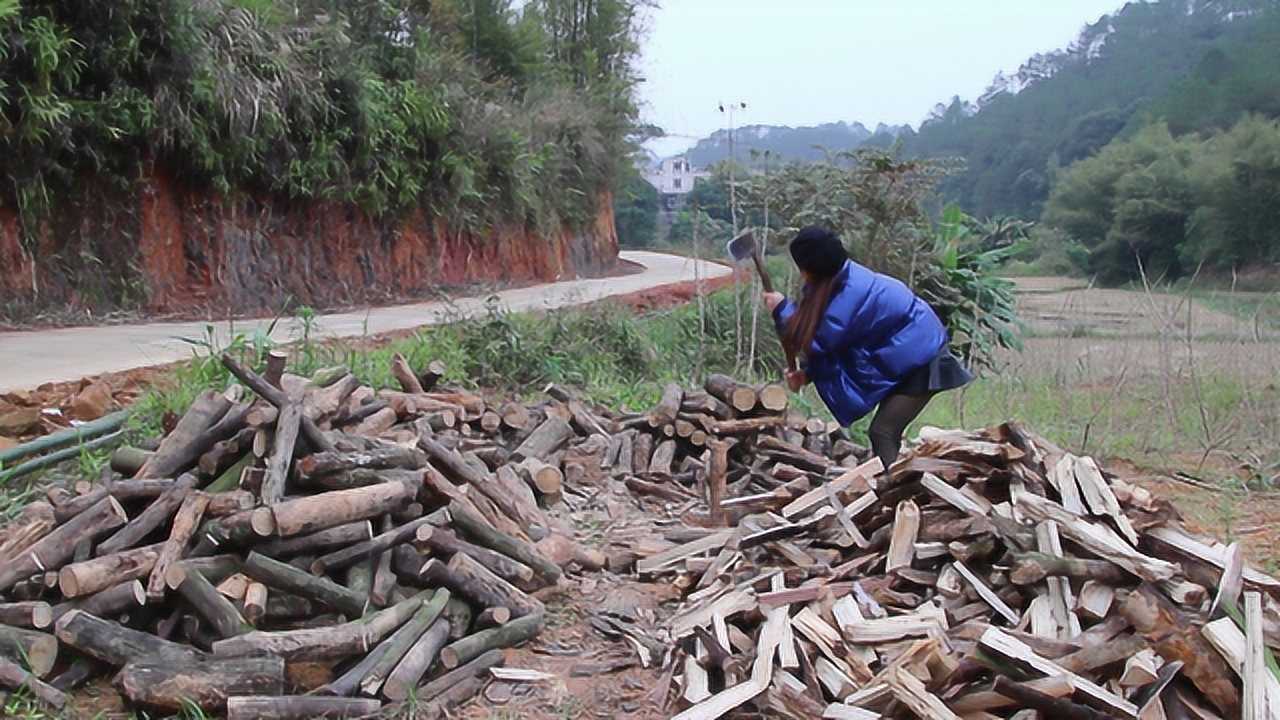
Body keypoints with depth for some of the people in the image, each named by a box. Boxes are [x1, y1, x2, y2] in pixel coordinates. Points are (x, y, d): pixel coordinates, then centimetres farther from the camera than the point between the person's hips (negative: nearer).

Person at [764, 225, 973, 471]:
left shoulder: (852, 290, -28)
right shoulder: (844, 279, 2)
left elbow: (819, 339, -25)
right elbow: (831, 340, 7)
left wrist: (782, 309, -14)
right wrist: (807, 372, -6)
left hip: (922, 358, -10)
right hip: (908, 357, 10)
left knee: (882, 433, -16)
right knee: (886, 432, 17)